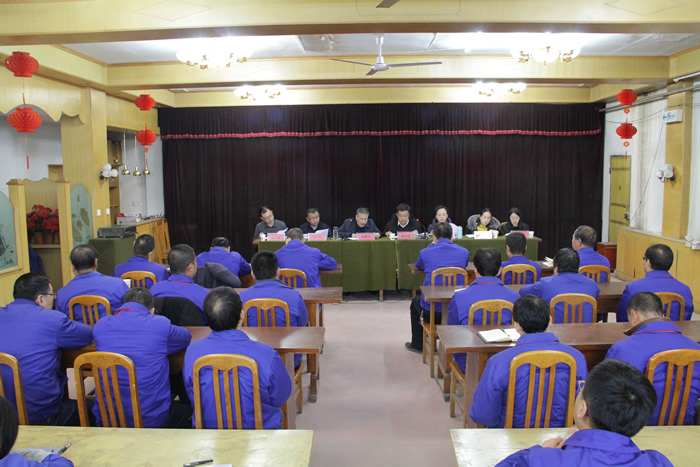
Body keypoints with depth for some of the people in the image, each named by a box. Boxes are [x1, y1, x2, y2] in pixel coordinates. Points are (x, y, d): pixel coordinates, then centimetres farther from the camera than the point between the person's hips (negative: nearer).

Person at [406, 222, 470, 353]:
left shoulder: (425, 253, -6)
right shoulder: (464, 252, -2)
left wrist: (432, 244, 23)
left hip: (431, 313, -2)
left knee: (415, 300, 33)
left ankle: (417, 345, 42)